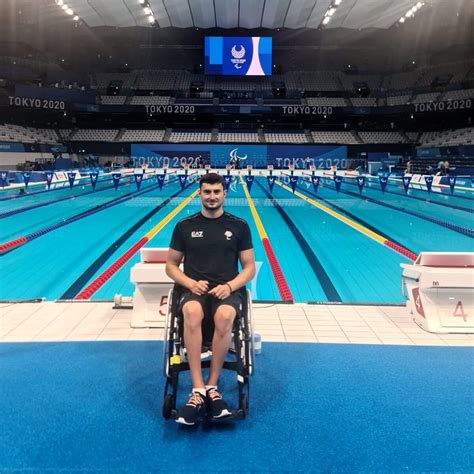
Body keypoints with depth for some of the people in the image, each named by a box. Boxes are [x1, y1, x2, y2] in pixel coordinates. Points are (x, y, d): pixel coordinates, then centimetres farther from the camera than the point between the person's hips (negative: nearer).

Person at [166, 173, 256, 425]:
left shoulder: (239, 226, 8)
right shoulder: (184, 226, 9)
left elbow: (249, 268, 8)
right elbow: (171, 266, 12)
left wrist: (229, 286, -11)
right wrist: (191, 283, -8)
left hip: (227, 291, 0)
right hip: (194, 290, 1)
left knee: (225, 316, -36)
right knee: (192, 313, -36)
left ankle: (211, 386, -23)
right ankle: (199, 390, -34)